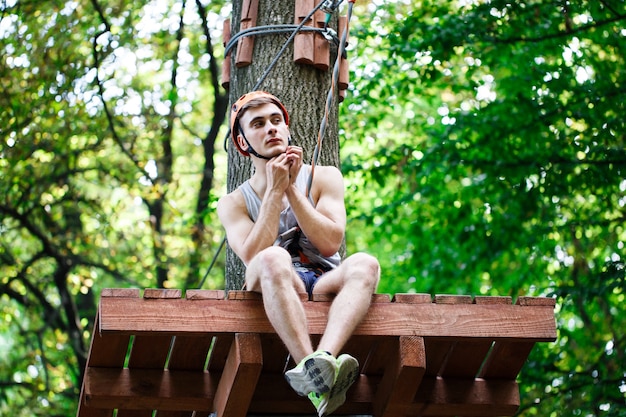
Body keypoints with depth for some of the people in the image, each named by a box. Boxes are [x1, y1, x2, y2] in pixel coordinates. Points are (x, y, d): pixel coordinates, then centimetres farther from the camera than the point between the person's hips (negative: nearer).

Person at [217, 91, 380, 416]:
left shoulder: (323, 178, 14)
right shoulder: (233, 204, 12)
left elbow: (330, 243, -3)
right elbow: (253, 256, -9)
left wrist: (291, 188, -6)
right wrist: (274, 190, -8)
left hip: (324, 284, 2)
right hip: (274, 292, -2)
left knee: (364, 264, -31)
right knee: (273, 259, -36)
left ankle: (322, 359, -58)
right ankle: (316, 373, -55)